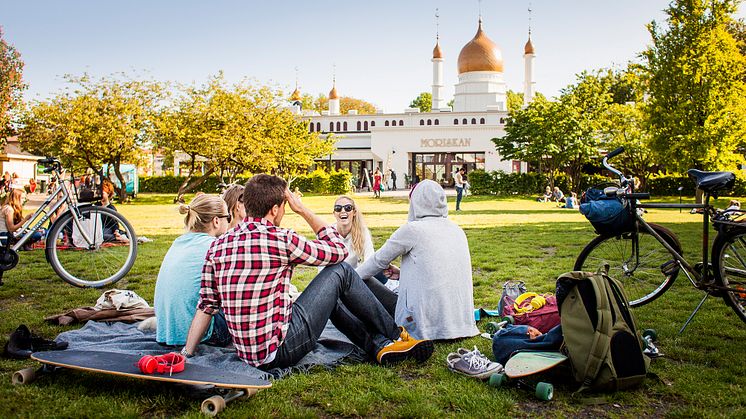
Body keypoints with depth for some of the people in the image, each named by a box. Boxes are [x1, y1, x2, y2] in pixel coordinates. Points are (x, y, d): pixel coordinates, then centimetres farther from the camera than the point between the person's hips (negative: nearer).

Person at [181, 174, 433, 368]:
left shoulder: (218, 246, 4)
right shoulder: (279, 239, -16)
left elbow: (206, 305, 3)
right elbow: (338, 250, -2)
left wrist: (185, 355, 8)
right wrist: (304, 211, 4)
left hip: (248, 353, 8)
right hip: (280, 349, -7)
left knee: (331, 296, 25)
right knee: (341, 271, 5)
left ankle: (379, 345, 21)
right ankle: (394, 335, 20)